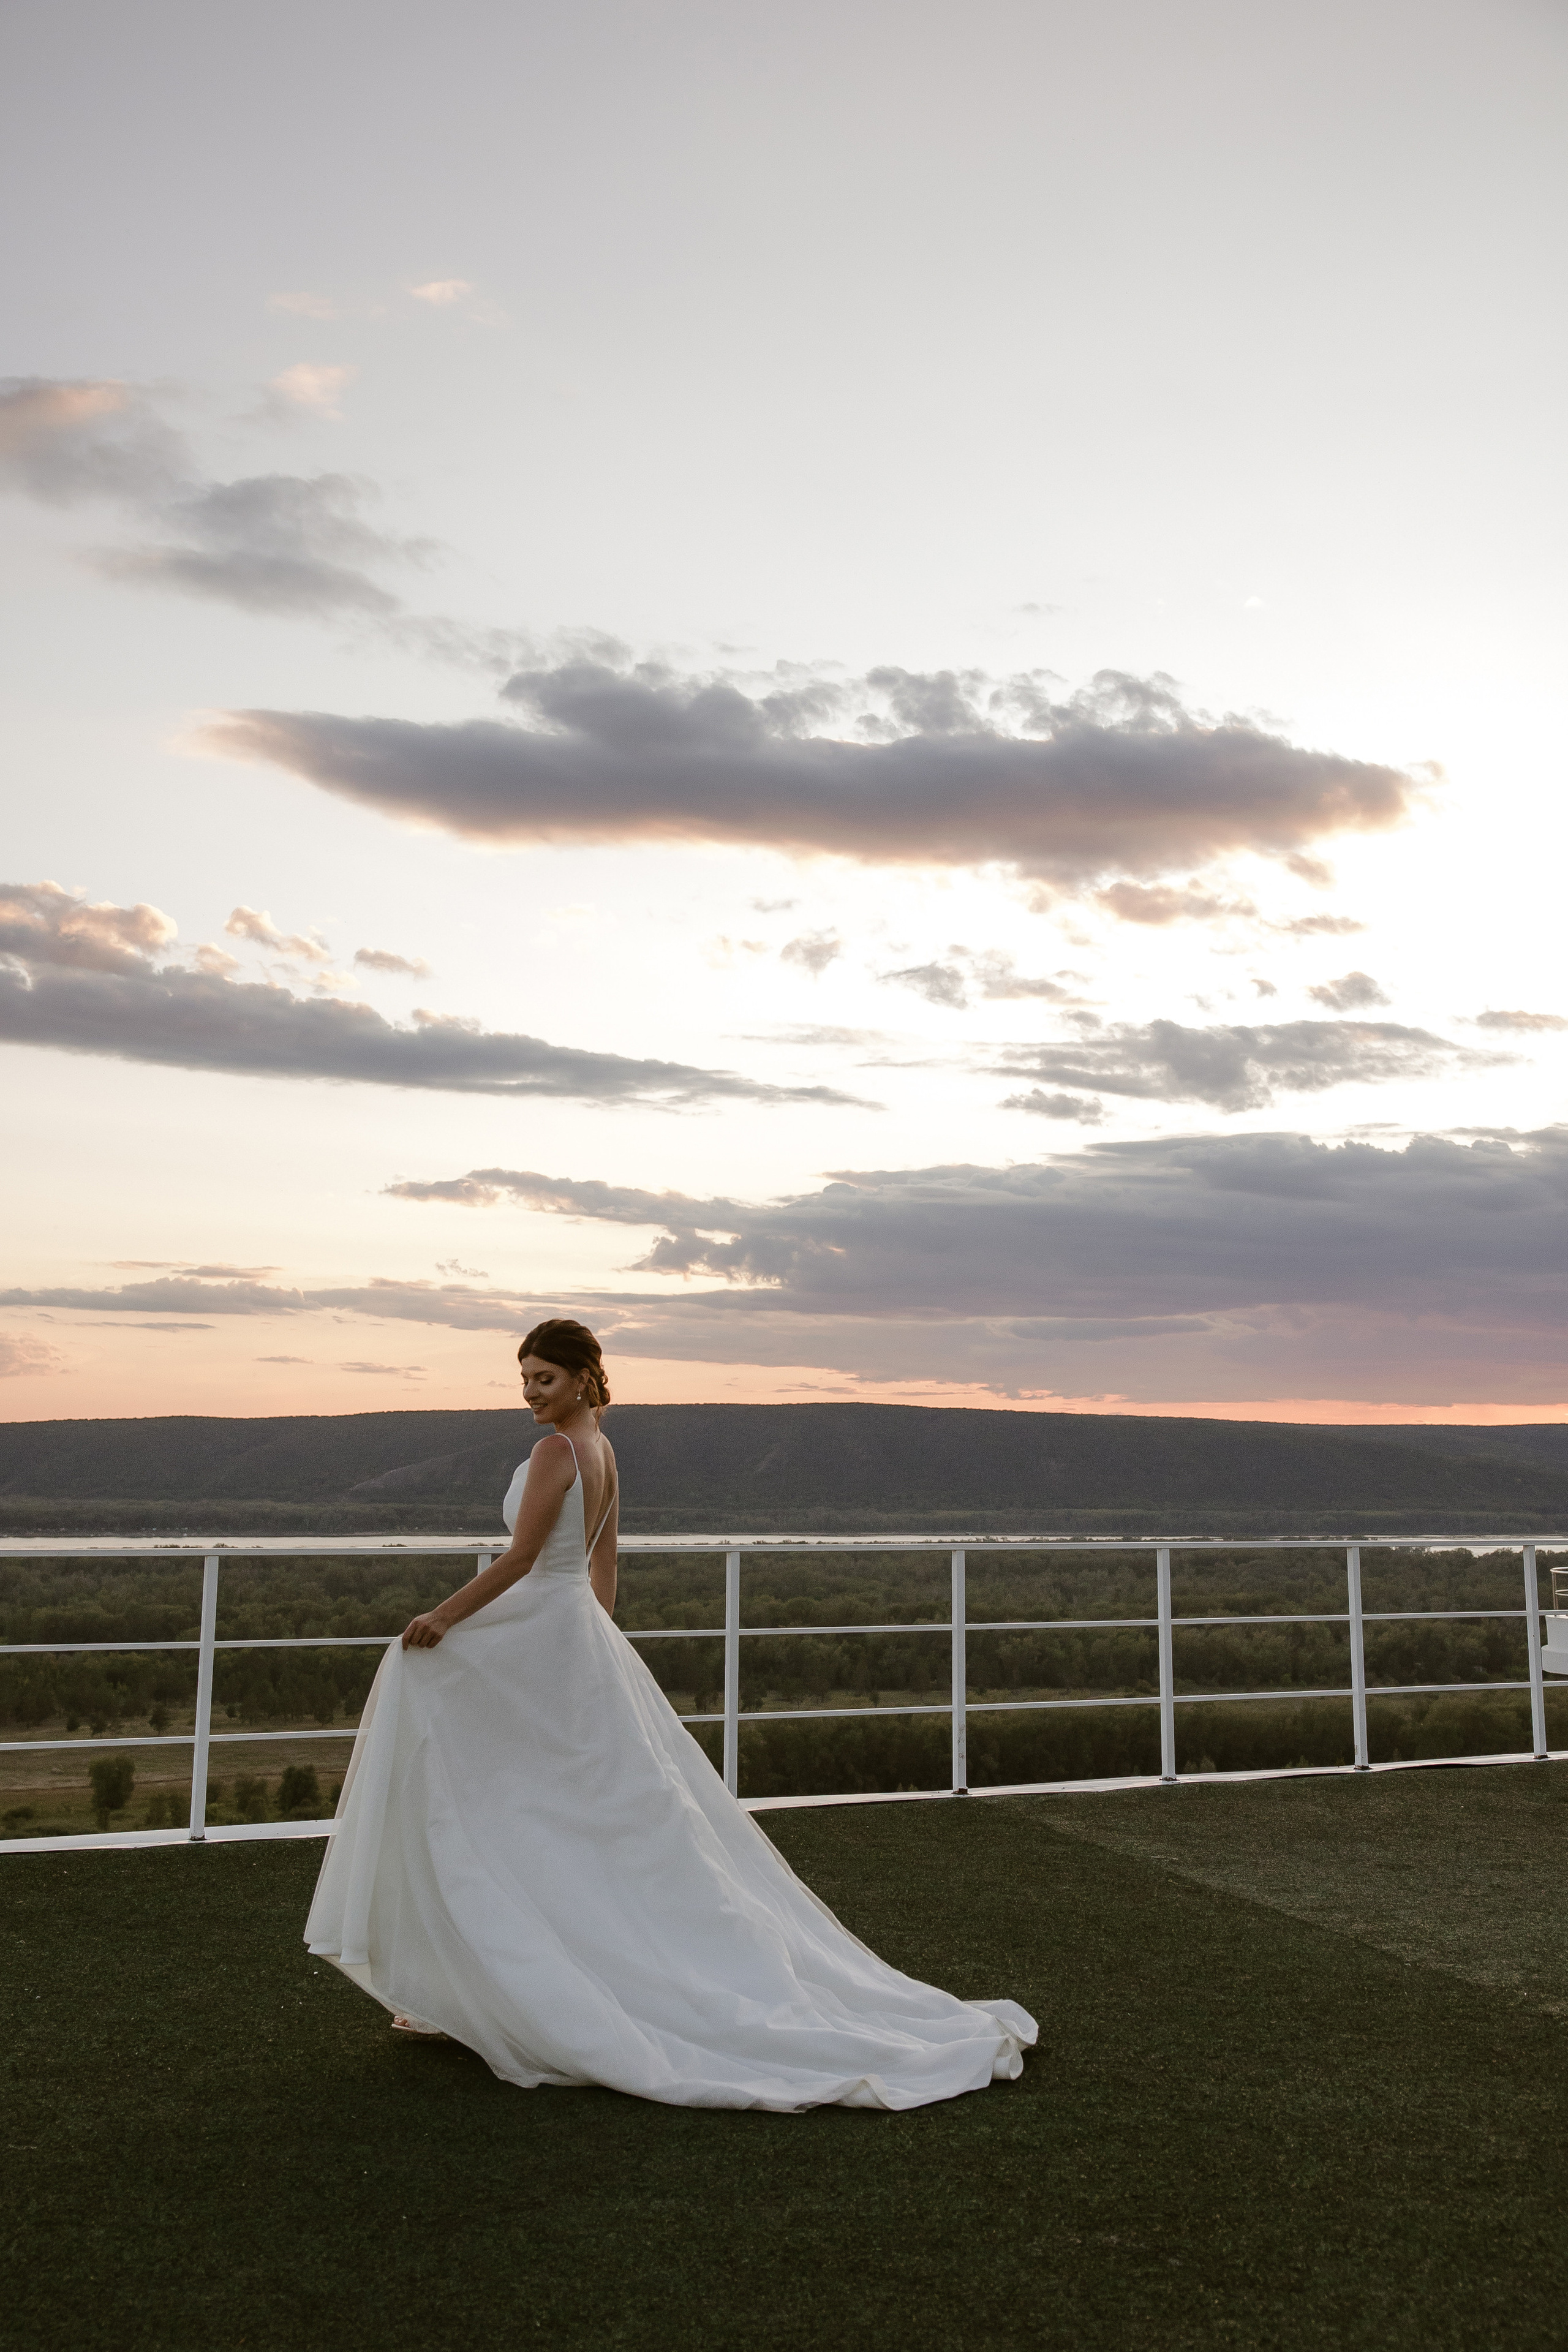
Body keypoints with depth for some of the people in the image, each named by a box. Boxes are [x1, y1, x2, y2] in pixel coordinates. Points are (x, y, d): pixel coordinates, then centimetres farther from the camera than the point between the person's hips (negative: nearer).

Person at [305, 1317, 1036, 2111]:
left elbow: (519, 1560, -22)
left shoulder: (555, 1450, -16)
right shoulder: (601, 1449, 11)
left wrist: (441, 1617, -17)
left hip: (538, 1642, -9)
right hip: (582, 1633, 9)